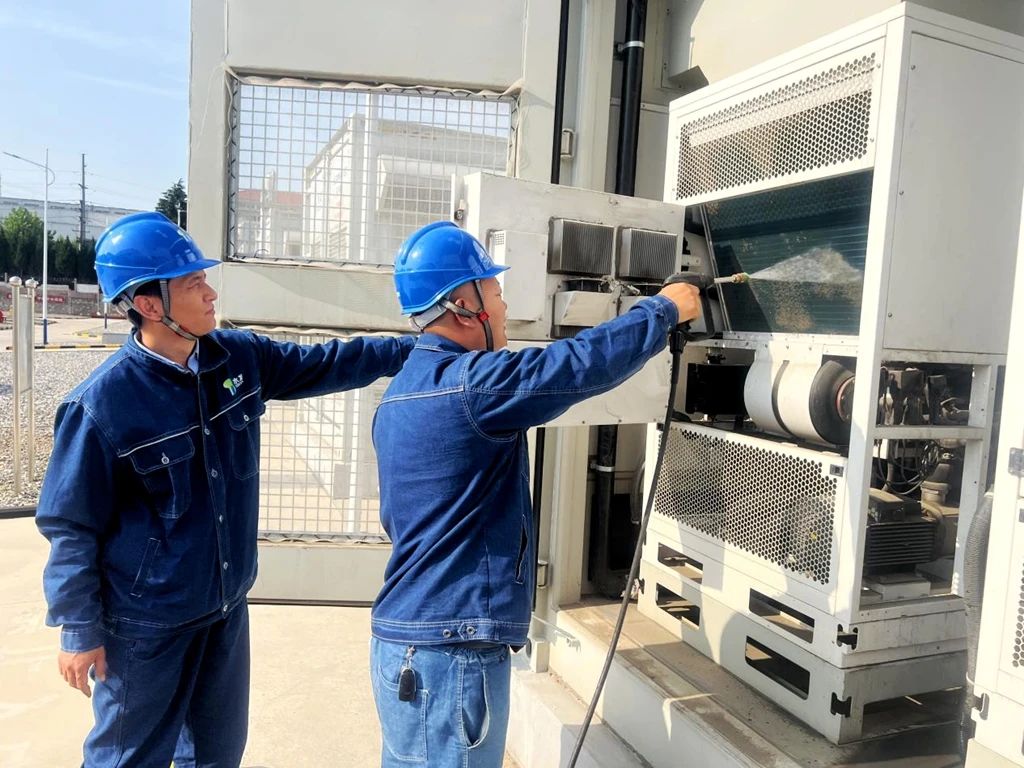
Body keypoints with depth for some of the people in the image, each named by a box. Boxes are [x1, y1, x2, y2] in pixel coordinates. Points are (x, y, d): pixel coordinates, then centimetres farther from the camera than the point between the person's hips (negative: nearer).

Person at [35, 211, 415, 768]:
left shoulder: (239, 357, -6)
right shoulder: (103, 403, -21)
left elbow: (321, 364, 6)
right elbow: (71, 526, -13)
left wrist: (414, 347, 3)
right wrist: (80, 629, -8)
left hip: (227, 607, 6)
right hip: (147, 622, -5)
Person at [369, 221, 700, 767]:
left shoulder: (402, 391, 11)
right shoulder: (471, 382, -20)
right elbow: (586, 361, -17)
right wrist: (665, 309, -1)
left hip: (405, 640, 9)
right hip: (450, 654, -9)